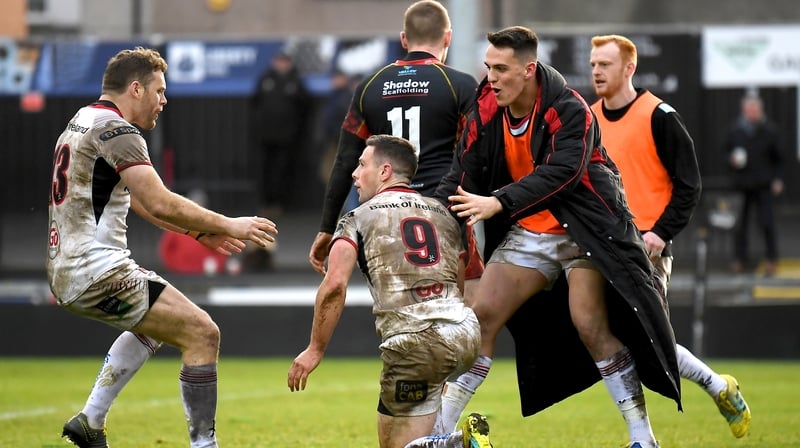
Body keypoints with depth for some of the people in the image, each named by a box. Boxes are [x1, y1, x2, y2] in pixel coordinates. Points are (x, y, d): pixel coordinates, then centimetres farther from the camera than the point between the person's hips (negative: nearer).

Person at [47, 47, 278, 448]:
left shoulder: (83, 121, 18)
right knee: (202, 333, -9)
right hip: (97, 273, -10)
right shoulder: (115, 130, -14)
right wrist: (228, 225, -13)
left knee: (155, 321, 33)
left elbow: (137, 200, 26)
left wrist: (198, 231, 22)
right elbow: (160, 204, -23)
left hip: (66, 271, 10)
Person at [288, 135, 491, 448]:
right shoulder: (443, 213, 23)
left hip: (414, 342, -6)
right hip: (466, 331, 6)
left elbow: (334, 285, -6)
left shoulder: (358, 219, 7)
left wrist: (315, 350, 1)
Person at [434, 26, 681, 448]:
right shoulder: (486, 111, -5)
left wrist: (498, 203, -45)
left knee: (590, 325, -18)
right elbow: (462, 177, 0)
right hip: (528, 233, 6)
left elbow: (560, 173, -35)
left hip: (583, 229, -6)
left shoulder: (568, 109, -22)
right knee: (481, 317, -1)